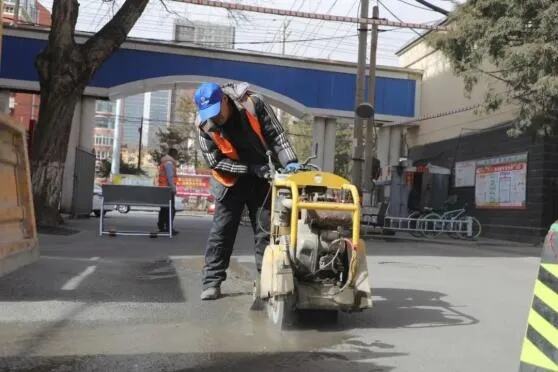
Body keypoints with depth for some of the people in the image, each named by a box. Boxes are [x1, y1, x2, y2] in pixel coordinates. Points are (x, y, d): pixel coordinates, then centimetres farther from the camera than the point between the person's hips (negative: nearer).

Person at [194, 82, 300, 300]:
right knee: (221, 230, -2)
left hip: (263, 178, 0)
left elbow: (276, 134, -13)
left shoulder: (252, 104, -19)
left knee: (266, 230, 3)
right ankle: (212, 281, 6)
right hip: (232, 180, 0)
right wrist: (252, 168, -21)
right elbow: (215, 161, -14)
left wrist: (289, 161, -25)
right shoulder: (204, 125, -17)